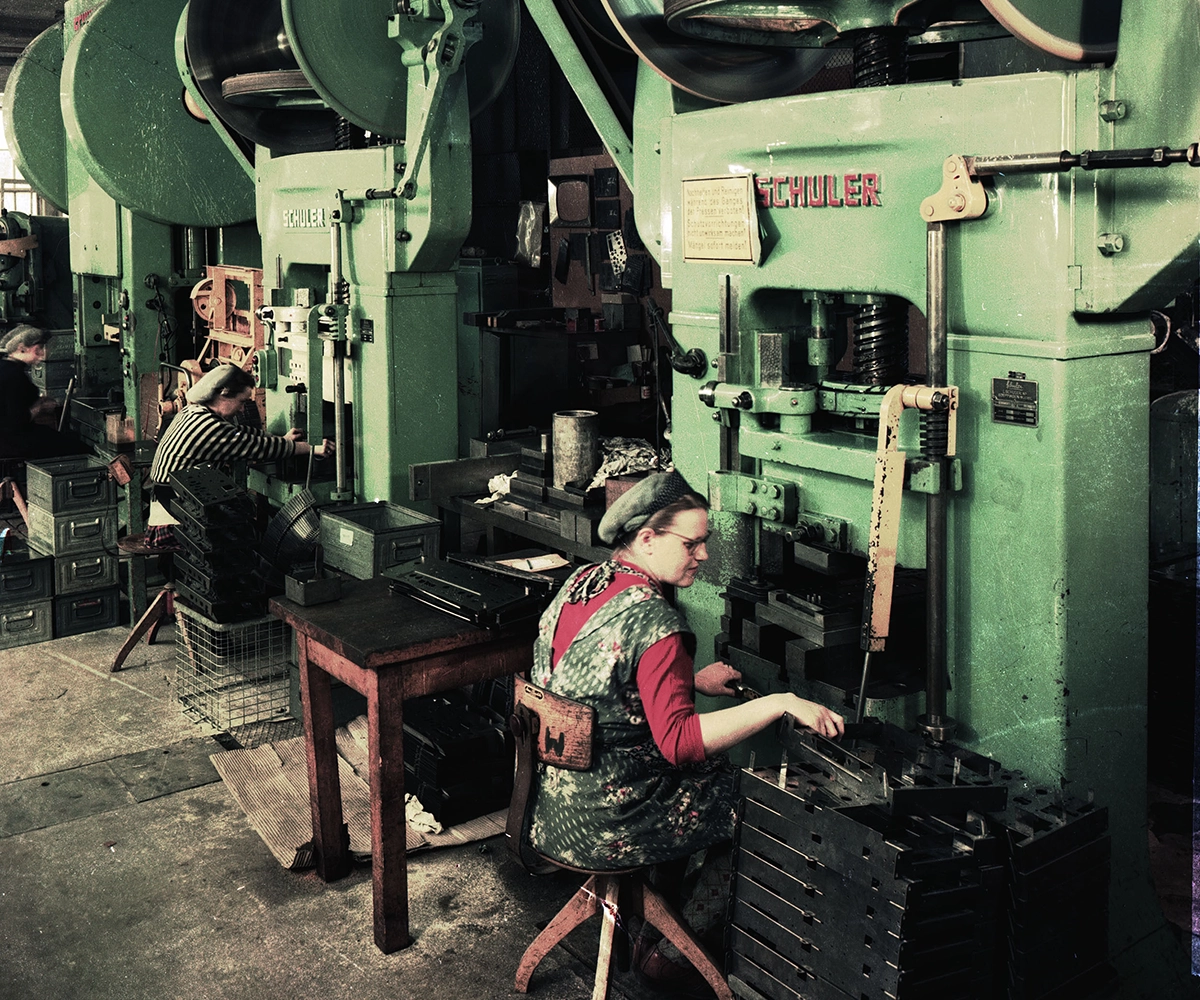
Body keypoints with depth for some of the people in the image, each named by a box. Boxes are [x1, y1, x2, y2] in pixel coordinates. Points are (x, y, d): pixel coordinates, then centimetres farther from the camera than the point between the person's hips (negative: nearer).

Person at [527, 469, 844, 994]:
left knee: (722, 773, 26)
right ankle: (670, 955, 17)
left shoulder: (580, 582, 3)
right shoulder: (653, 620, -24)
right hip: (609, 819, -9)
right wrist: (780, 703, -32)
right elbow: (678, 740, -32)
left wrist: (691, 681, 13)